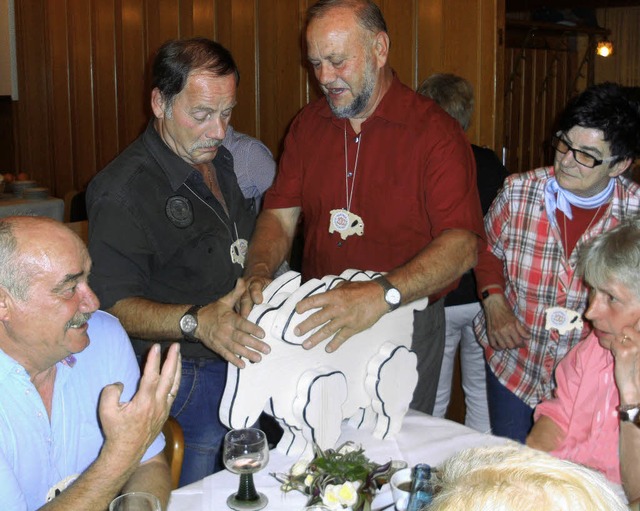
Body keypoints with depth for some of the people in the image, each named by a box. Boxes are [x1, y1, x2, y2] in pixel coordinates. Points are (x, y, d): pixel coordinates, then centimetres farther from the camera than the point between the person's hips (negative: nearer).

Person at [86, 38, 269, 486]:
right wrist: (196, 321, -39)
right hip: (187, 378, -8)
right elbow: (116, 305, -25)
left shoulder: (218, 160, 10)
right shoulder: (124, 189, -18)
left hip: (243, 357, 8)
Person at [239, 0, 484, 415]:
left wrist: (382, 295, -37)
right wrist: (258, 272, -17)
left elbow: (462, 245, -23)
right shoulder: (308, 124, 5)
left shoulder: (434, 131, -13)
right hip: (317, 323, 4)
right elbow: (280, 214, 4)